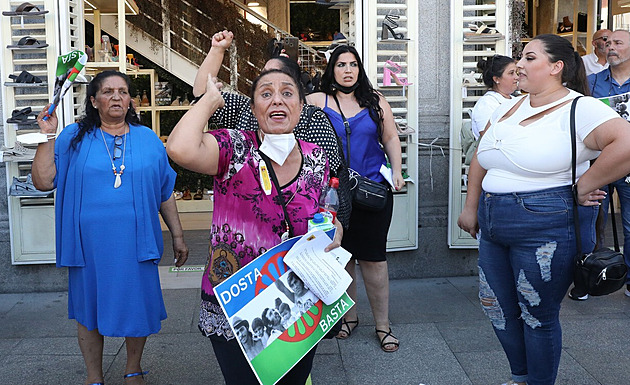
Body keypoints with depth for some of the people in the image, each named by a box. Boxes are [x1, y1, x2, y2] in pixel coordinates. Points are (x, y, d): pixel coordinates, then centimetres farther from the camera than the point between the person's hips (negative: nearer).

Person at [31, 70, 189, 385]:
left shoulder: (148, 139, 7)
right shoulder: (74, 138, 3)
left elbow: (165, 194, 11)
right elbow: (43, 181, -5)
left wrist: (177, 236, 11)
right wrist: (47, 137, -11)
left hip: (135, 242, 1)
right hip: (89, 243, 0)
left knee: (138, 306, 9)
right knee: (89, 307, 10)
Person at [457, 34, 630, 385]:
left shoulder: (581, 109, -13)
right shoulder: (509, 108, 12)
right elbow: (481, 159, 19)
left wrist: (581, 188, -22)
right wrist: (471, 208, 16)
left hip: (546, 231, -8)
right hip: (494, 228, 8)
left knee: (538, 316, 6)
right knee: (497, 307, 16)